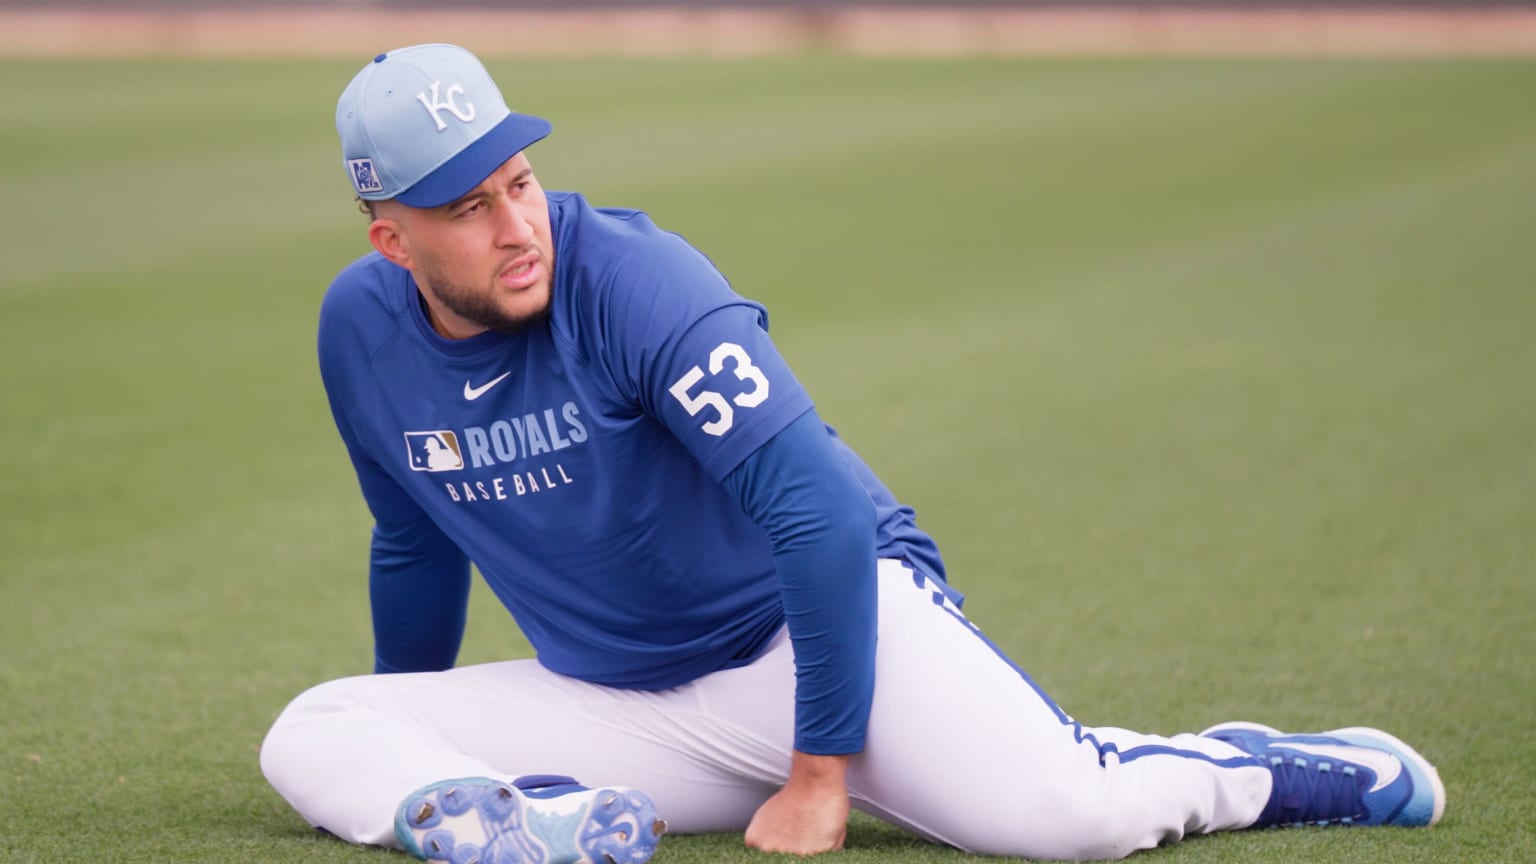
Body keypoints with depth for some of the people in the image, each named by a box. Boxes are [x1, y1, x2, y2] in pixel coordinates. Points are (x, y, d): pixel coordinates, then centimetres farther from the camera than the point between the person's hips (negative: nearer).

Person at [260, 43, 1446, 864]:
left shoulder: (634, 280, -21)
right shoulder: (362, 331, -3)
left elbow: (826, 512, -26)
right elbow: (416, 545, 17)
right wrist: (412, 760, 28)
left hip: (821, 627, -5)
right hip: (621, 710, 6)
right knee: (311, 737, -13)